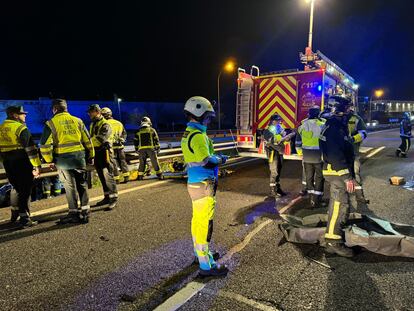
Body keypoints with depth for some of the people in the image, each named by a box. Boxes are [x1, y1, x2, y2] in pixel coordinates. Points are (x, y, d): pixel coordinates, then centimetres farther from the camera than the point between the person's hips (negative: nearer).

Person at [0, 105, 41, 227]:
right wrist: (37, 165, -16)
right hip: (22, 163, -8)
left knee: (16, 188, 22)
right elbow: (30, 148, -17)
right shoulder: (21, 128, -11)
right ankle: (24, 219, -2)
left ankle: (15, 214, 35)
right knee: (25, 191, -2)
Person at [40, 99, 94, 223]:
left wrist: (49, 160, 5)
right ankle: (85, 211, 17)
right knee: (82, 185, 11)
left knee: (70, 186, 4)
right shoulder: (77, 121, 8)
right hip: (79, 157, 3)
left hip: (63, 159, -3)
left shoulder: (51, 123, -2)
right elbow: (87, 140, 9)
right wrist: (90, 156, 17)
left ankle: (74, 213, 10)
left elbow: (45, 144, -7)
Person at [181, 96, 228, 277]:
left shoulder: (188, 133, 12)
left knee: (198, 220, 20)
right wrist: (220, 159, -7)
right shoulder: (198, 135, -19)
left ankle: (201, 252, 36)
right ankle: (206, 265, 5)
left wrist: (215, 157, 12)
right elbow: (206, 161, -24)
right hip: (203, 185, -10)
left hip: (195, 182, 10)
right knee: (204, 223, -4)